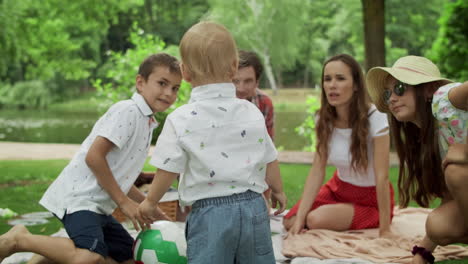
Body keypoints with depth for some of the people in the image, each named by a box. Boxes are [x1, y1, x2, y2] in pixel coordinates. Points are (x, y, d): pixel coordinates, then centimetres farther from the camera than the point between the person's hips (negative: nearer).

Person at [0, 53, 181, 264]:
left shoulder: (147, 123, 18)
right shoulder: (127, 111, -11)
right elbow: (94, 156, -20)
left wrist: (151, 209, 19)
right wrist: (123, 202, -14)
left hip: (99, 205, 10)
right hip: (78, 198, -10)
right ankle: (20, 240, -12)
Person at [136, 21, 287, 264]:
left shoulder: (180, 120, -7)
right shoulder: (252, 112, 4)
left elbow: (168, 170, -5)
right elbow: (270, 161, 11)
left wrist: (150, 202, 12)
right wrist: (277, 190, 30)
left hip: (209, 213, -3)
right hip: (254, 207, 4)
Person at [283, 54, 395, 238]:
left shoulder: (374, 117, -25)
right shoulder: (325, 119, -8)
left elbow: (382, 177, -25)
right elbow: (317, 171, -10)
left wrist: (385, 231, -26)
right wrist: (299, 218, -19)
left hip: (371, 198, -5)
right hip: (339, 188, 5)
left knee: (317, 219, -26)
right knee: (290, 222, -13)